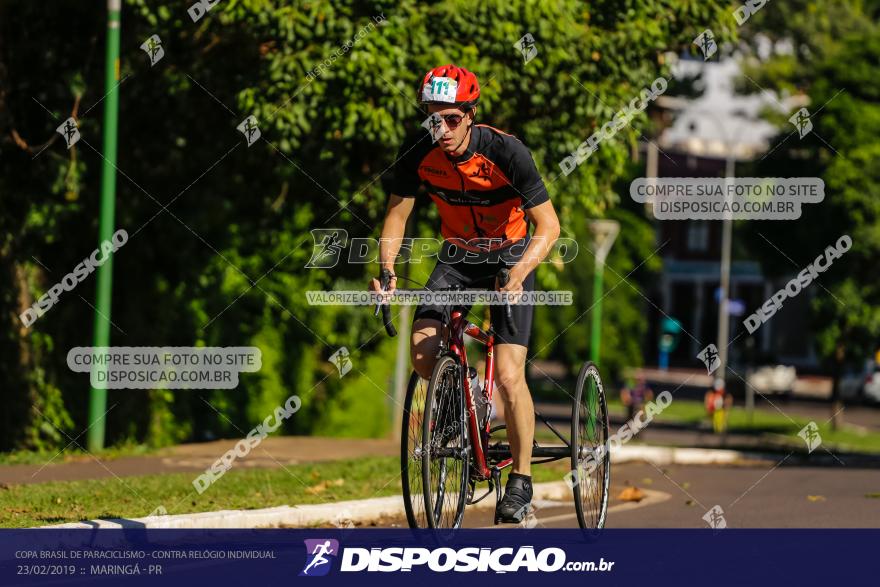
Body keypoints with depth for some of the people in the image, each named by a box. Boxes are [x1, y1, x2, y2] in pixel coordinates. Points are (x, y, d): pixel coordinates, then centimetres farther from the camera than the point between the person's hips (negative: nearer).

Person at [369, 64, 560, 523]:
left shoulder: (505, 151, -27)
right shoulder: (418, 153, -17)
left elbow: (548, 226, -25)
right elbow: (396, 215, -8)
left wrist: (518, 274, -42)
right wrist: (386, 268, -26)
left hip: (510, 257, -3)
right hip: (457, 257, 3)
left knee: (508, 375, -16)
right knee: (422, 350, -21)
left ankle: (521, 479, 0)